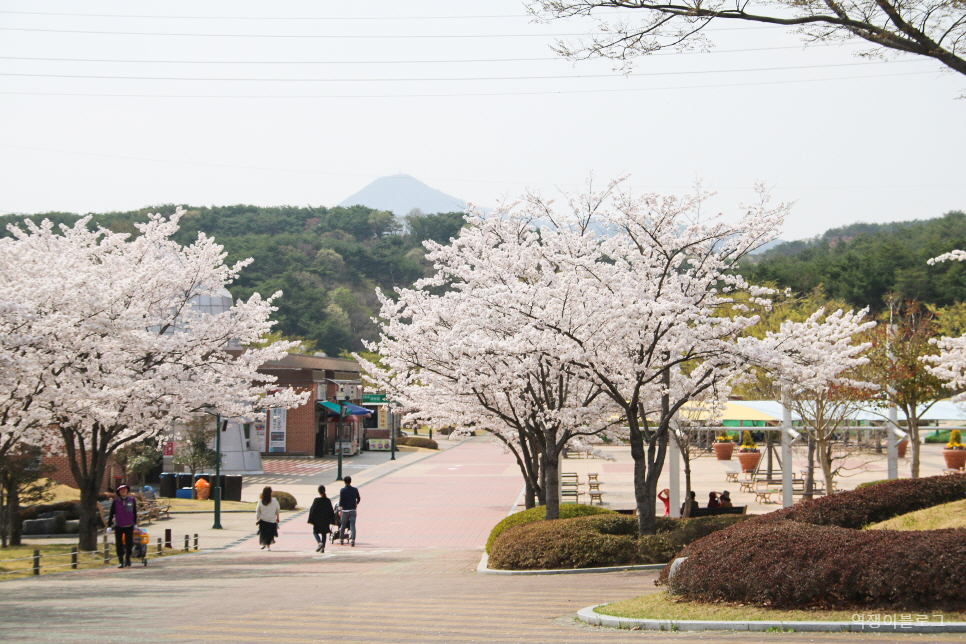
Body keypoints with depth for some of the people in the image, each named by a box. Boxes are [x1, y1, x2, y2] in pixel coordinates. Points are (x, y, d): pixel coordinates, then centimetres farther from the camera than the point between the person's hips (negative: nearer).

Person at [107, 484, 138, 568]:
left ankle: (128, 559, 20)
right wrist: (109, 525, 1)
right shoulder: (115, 501, -1)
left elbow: (135, 513, 12)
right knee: (119, 544, 0)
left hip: (129, 526, 1)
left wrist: (135, 523, 14)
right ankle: (120, 562, 8)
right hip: (118, 526, -1)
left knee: (129, 544, 3)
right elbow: (111, 513, 3)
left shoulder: (132, 500, 3)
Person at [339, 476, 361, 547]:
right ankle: (352, 540, -13)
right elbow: (358, 498, 16)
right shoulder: (355, 490, 2)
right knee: (352, 526, -2)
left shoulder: (342, 490, -6)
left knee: (342, 526, 13)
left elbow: (341, 501, -13)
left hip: (345, 510, -1)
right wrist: (356, 503, 36)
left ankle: (341, 540, 24)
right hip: (353, 510, 1)